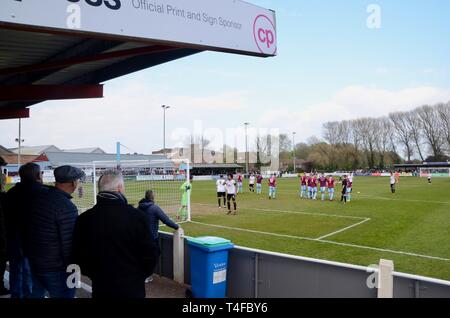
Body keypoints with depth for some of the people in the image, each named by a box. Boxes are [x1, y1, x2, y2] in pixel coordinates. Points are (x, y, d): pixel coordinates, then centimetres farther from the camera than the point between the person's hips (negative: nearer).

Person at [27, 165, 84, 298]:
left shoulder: (38, 196, -1)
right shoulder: (67, 208, -25)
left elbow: (29, 227, 10)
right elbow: (69, 243, -23)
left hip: (33, 261, 8)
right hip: (55, 269, -8)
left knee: (37, 293, 24)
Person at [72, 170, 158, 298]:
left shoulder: (84, 219, -10)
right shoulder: (137, 216, -19)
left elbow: (78, 256, 0)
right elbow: (150, 254, -12)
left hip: (100, 289, 2)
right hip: (132, 289, -2)